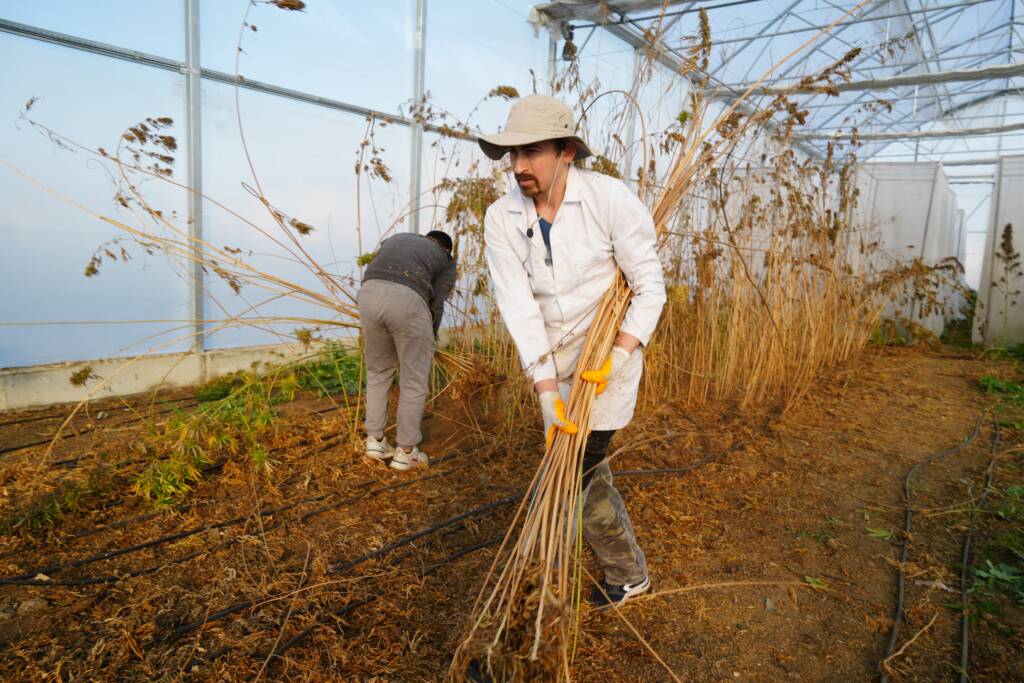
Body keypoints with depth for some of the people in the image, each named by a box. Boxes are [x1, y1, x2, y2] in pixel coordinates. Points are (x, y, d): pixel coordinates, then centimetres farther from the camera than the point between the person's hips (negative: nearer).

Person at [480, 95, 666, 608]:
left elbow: (650, 288, -13)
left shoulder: (611, 199, -18)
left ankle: (626, 575, 23)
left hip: (609, 353, -4)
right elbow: (518, 306, -15)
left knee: (578, 468, -5)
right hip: (551, 362, 5)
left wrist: (616, 359, -22)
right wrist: (545, 389, -21)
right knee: (584, 468, 17)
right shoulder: (501, 219, -9)